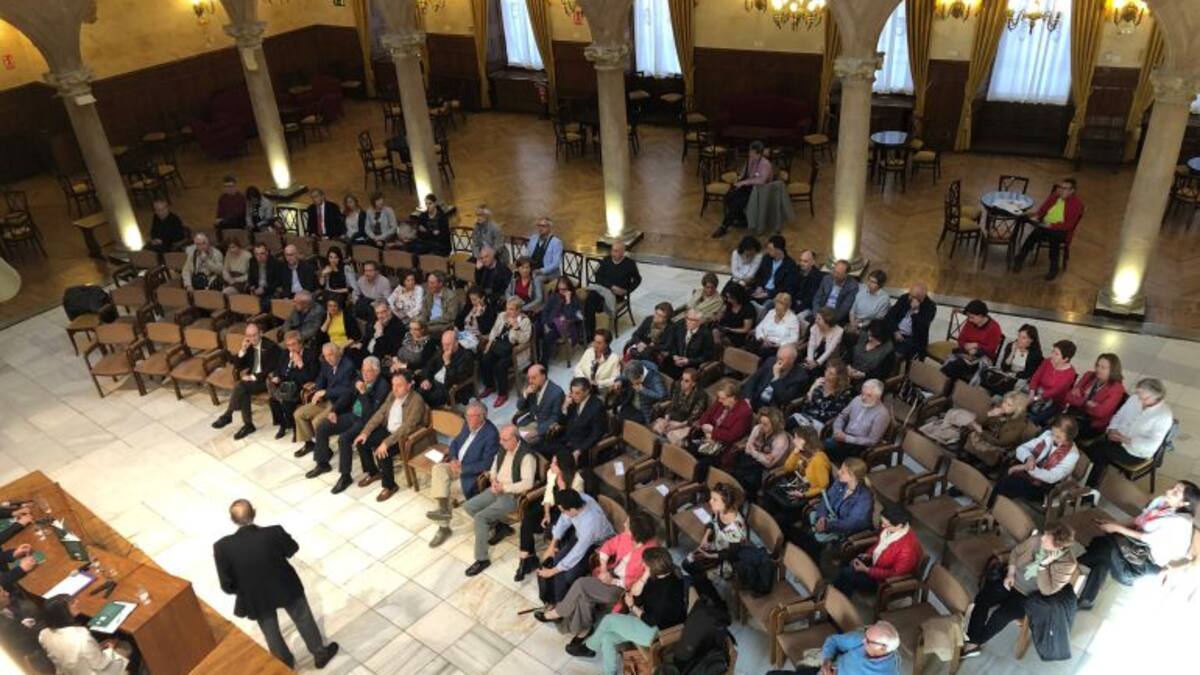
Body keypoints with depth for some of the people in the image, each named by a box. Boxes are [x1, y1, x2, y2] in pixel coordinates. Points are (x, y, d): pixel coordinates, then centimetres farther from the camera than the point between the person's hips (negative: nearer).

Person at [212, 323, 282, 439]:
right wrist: (243, 350, -8)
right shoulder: (249, 347, 8)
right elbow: (237, 366, 6)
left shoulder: (270, 347, -11)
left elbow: (271, 369, -16)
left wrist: (253, 377, -20)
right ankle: (248, 424, -20)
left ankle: (227, 415, -12)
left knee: (240, 386, -28)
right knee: (243, 391, -28)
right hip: (251, 378, 6)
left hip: (266, 380, -6)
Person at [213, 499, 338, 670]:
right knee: (303, 620, 26)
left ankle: (286, 665, 50)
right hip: (286, 588, -1)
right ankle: (320, 654, 46)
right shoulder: (274, 533, -30)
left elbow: (227, 586, -17)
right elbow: (292, 549, -7)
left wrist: (243, 590, 4)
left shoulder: (223, 547, -28)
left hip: (256, 599, 1)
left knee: (271, 633, 28)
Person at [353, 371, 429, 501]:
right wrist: (365, 432, -5)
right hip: (388, 430, 8)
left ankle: (390, 486, -6)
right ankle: (373, 472, 20)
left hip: (404, 437, -8)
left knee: (382, 452, -29)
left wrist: (386, 443, -35)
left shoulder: (416, 401, -24)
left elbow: (407, 427, -30)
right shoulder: (392, 395, 2)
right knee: (361, 442, -2)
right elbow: (380, 414, 7)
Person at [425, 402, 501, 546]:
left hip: (471, 471, -8)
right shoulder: (468, 425, 4)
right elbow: (455, 442, 13)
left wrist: (462, 468, -22)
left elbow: (486, 464, -22)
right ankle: (443, 508, -22)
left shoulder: (491, 434, -20)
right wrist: (453, 459, -7)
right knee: (438, 468, -20)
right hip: (457, 463, 8)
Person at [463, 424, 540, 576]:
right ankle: (500, 527, 14)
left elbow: (527, 483, -29)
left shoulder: (527, 456, -23)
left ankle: (482, 559, -7)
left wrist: (504, 487, -24)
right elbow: (494, 467, 16)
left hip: (513, 495, -9)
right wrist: (493, 481, -6)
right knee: (468, 506, 2)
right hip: (498, 489, 9)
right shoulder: (503, 448, 2)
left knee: (480, 517, -21)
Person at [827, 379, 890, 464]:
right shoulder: (858, 399, 4)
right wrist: (838, 431, -7)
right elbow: (842, 416, 14)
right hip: (844, 436, 6)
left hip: (860, 445, -6)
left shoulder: (882, 414, -14)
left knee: (829, 446, -29)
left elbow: (872, 441, -15)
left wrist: (847, 438, -20)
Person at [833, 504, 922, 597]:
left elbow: (895, 574, -24)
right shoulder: (890, 528, -11)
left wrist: (866, 570, -23)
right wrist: (869, 554, -4)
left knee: (848, 574, -17)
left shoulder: (908, 548, -33)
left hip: (886, 581, -8)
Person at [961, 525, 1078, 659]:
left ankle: (976, 642, 4)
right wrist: (1010, 574, -7)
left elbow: (1047, 591, -27)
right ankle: (970, 641, -4)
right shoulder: (1037, 539, -15)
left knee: (1001, 615, -20)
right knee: (982, 599, -12)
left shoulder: (1067, 564, -26)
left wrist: (1043, 564, -35)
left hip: (1030, 597, -5)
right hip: (1013, 581, 5)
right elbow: (1016, 552, 4)